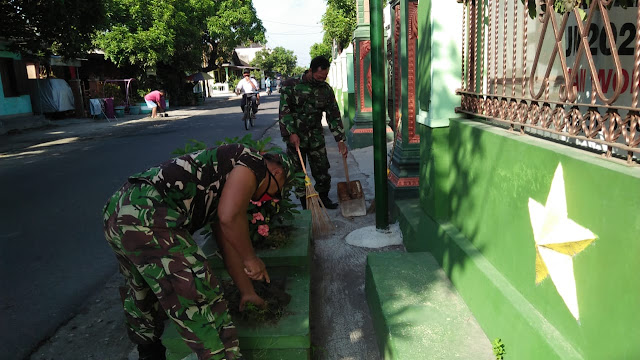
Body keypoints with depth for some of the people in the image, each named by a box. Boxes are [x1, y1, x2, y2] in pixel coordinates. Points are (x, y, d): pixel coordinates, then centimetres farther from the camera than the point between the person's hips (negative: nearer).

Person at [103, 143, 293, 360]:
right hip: (149, 219, -11)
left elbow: (228, 242, 33)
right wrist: (250, 258, 4)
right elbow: (229, 218, -13)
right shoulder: (253, 161, 3)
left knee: (141, 291, 32)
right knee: (200, 305, -2)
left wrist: (247, 291, 39)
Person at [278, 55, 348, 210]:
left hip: (316, 135, 3)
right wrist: (292, 133, -22)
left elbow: (334, 115, 3)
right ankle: (304, 203, 14)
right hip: (295, 135, -3)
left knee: (322, 168, 5)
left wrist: (340, 140, -2)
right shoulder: (291, 85, -9)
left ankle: (323, 197, 24)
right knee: (298, 171, 2)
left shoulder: (326, 89, 1)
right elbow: (284, 111, -12)